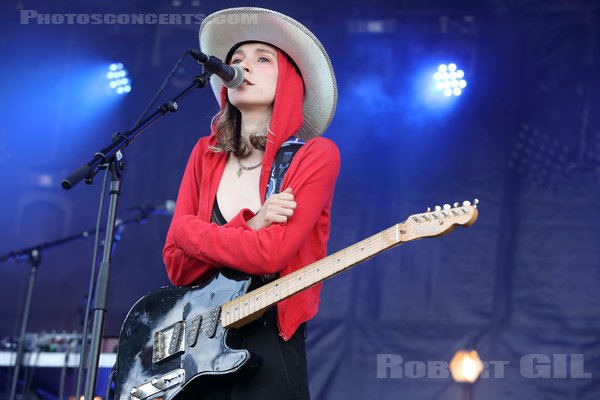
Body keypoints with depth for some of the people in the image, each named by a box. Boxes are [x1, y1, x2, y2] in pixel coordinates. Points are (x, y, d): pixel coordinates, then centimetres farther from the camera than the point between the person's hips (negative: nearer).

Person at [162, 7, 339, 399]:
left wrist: (190, 232, -6)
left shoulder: (316, 155, -7)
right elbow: (176, 265, 0)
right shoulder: (207, 153, 7)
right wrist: (248, 226, -14)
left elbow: (268, 254, -19)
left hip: (270, 348, -4)